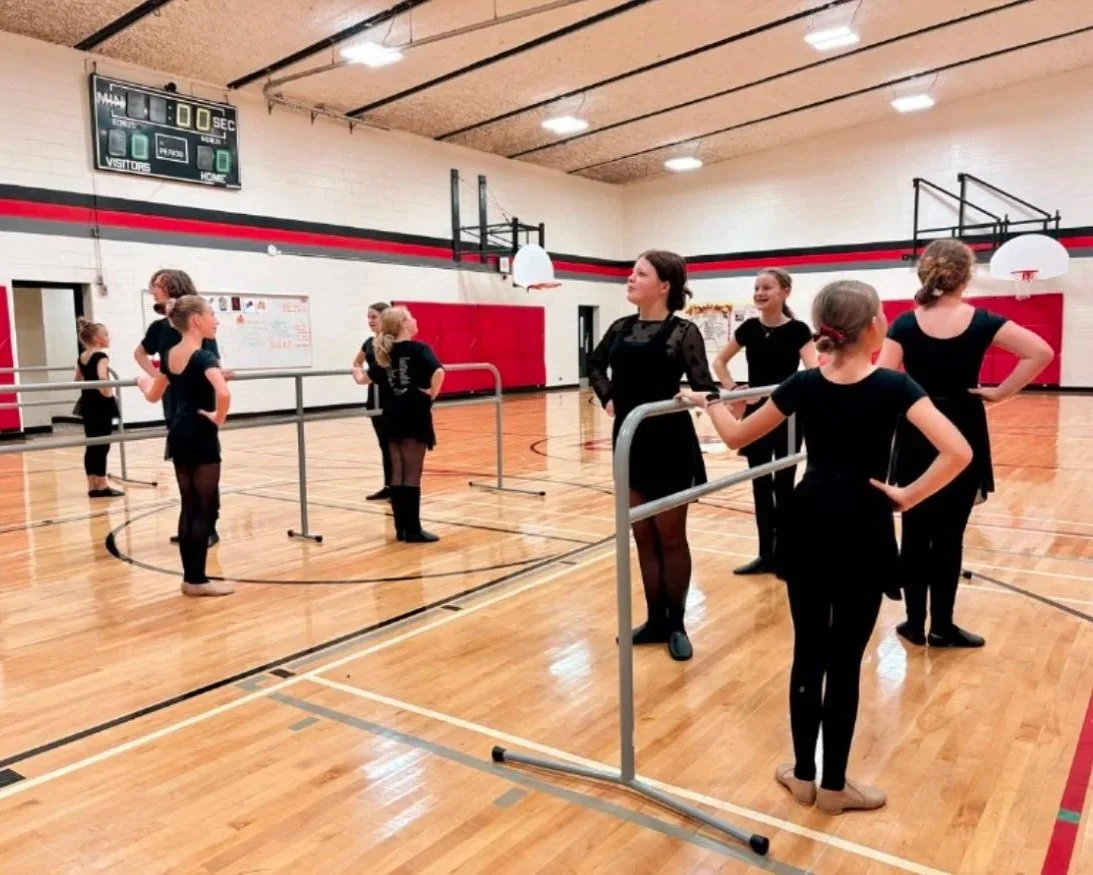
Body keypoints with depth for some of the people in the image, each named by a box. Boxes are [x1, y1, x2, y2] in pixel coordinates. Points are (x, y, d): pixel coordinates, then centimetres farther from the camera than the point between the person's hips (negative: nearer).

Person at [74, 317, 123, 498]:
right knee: (101, 446, -4)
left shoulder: (82, 357, 11)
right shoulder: (101, 356, -13)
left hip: (87, 402, 8)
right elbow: (102, 378, -29)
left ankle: (92, 486, 16)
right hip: (102, 403, -8)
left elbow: (78, 380, 20)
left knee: (91, 444, 11)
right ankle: (101, 486, -1)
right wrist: (109, 394, -15)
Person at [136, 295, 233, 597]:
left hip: (178, 434, 8)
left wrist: (143, 380, 43)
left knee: (189, 507, 13)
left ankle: (190, 577, 18)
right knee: (206, 508, 0)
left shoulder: (170, 355, 8)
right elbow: (223, 394, -36)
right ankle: (198, 580, 5)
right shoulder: (204, 357, -17)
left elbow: (153, 395, 22)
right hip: (201, 436, -8)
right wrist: (218, 418, -18)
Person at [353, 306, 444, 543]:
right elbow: (438, 372, -26)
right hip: (415, 415, -6)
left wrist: (356, 372, 42)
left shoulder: (385, 353, 10)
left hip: (394, 416, 6)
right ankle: (412, 530, 2)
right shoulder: (418, 349, -8)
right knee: (412, 475, -2)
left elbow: (364, 379, 20)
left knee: (397, 474, 9)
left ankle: (401, 527, 15)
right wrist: (432, 394, -10)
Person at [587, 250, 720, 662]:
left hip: (669, 446, -5)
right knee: (643, 537, 13)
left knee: (671, 537, 7)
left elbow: (703, 386, -14)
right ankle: (655, 620, 27)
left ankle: (676, 624, 23)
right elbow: (595, 363, 22)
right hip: (630, 443, 6)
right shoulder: (621, 328, 5)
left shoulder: (683, 332, -10)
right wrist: (607, 397, 10)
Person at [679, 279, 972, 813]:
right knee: (845, 660, 7)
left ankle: (803, 774, 26)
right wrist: (908, 497, -11)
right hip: (864, 532, -3)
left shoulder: (803, 385, -3)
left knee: (808, 652, 13)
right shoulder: (893, 387, -10)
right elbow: (957, 452, -22)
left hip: (809, 525, 3)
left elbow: (736, 436, 6)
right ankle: (833, 785, 21)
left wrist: (707, 402, 22)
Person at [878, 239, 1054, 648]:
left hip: (917, 437, 1)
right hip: (963, 436, 0)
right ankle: (942, 626, 15)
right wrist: (1000, 392, -6)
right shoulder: (981, 321, -5)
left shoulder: (905, 325, -5)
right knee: (949, 535, 6)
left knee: (915, 532, 10)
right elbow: (1040, 352, -12)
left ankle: (916, 623, 18)